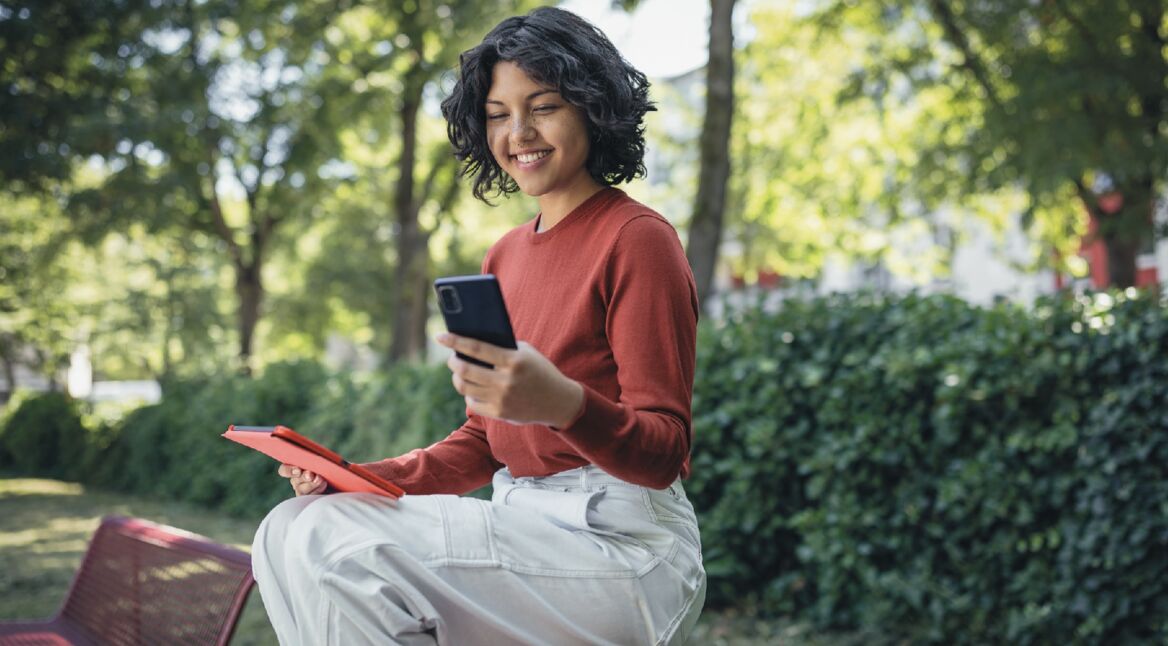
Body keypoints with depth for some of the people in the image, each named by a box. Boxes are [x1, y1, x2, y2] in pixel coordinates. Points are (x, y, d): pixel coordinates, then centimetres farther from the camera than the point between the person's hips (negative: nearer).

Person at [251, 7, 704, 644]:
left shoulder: (636, 239, -8)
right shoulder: (505, 255, 16)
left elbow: (662, 454, -13)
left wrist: (563, 403, -34)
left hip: (622, 545, -8)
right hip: (523, 528, 8)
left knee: (338, 543, -22)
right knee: (289, 530, -7)